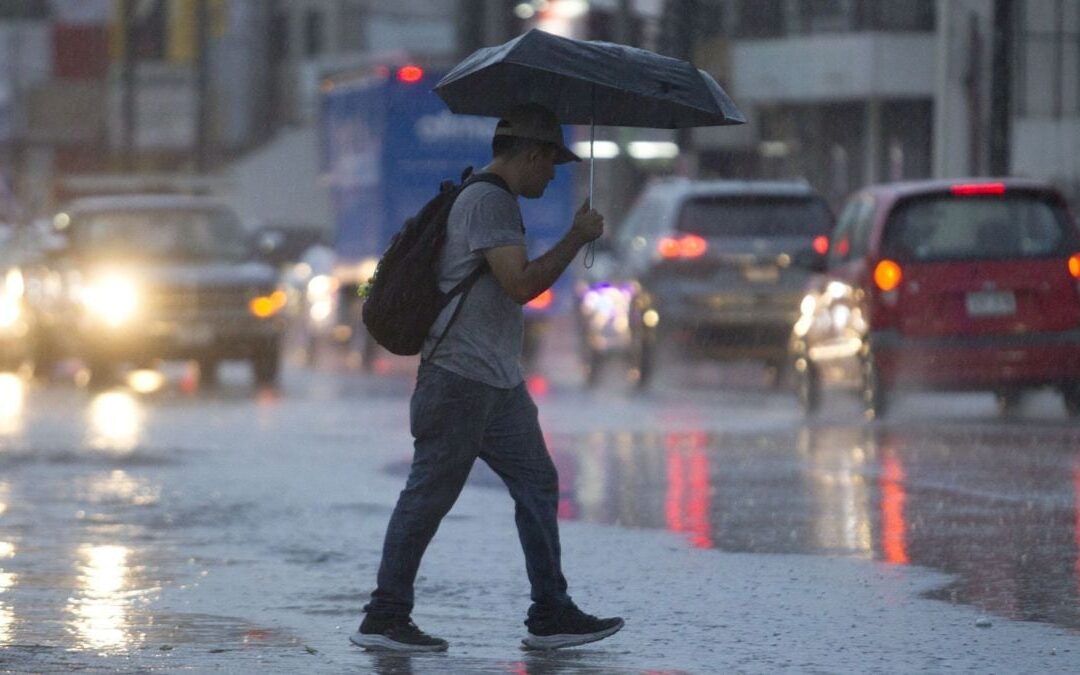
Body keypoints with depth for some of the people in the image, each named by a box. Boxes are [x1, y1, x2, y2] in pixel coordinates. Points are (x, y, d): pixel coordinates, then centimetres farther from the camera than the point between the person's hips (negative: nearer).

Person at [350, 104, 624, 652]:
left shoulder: (496, 201, 20)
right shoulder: (488, 202, -14)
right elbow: (521, 283, -22)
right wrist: (577, 238, -13)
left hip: (499, 382, 11)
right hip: (459, 379, -11)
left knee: (538, 485, 8)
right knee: (429, 495, -6)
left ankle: (550, 615, 10)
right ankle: (384, 618, -1)